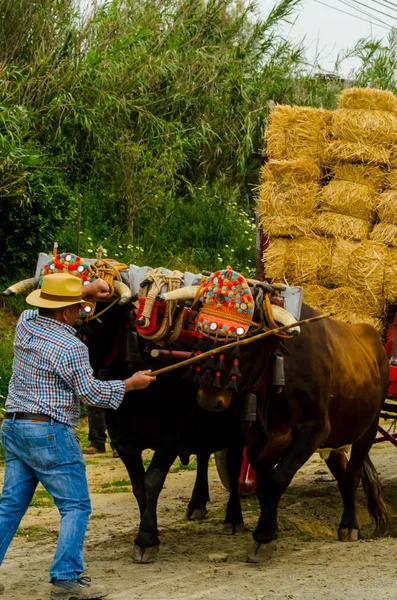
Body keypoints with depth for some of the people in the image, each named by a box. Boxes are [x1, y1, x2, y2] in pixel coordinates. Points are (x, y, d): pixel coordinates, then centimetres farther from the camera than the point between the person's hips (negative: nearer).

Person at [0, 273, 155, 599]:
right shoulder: (71, 348, -15)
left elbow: (50, 303, 28)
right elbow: (91, 393, -8)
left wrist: (86, 289, 22)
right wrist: (131, 384, 4)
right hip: (50, 434, -8)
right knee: (76, 506, 0)